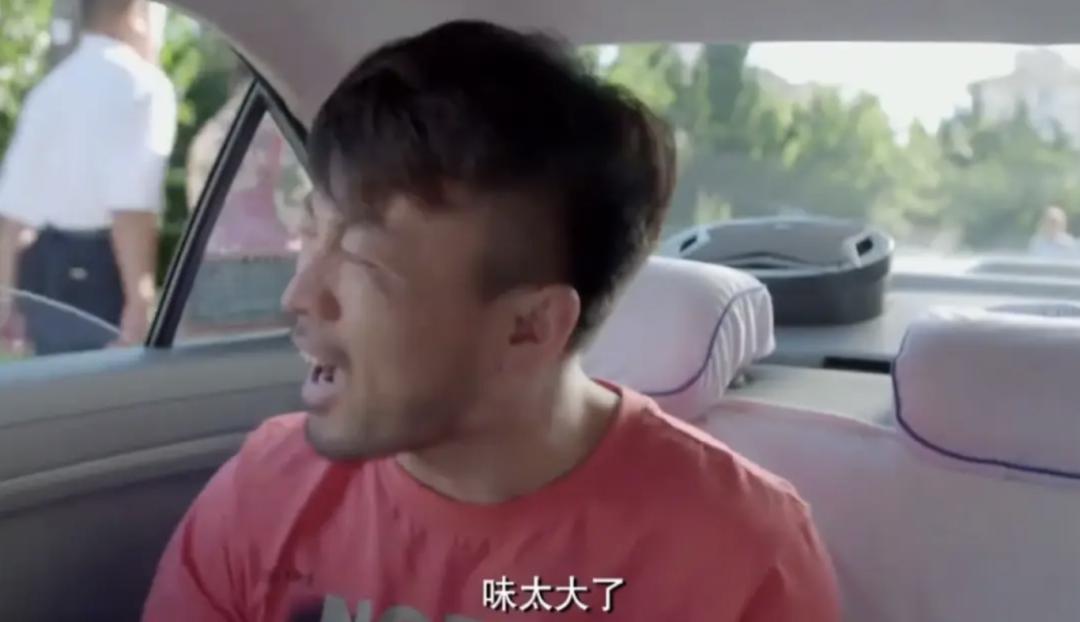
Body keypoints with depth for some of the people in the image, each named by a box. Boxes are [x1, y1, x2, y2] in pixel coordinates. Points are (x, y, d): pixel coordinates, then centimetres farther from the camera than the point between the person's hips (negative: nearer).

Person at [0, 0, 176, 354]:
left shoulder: (51, 87, 15)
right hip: (98, 276, -7)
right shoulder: (142, 83, -7)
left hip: (41, 275, 8)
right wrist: (140, 299, -20)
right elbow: (132, 204, -18)